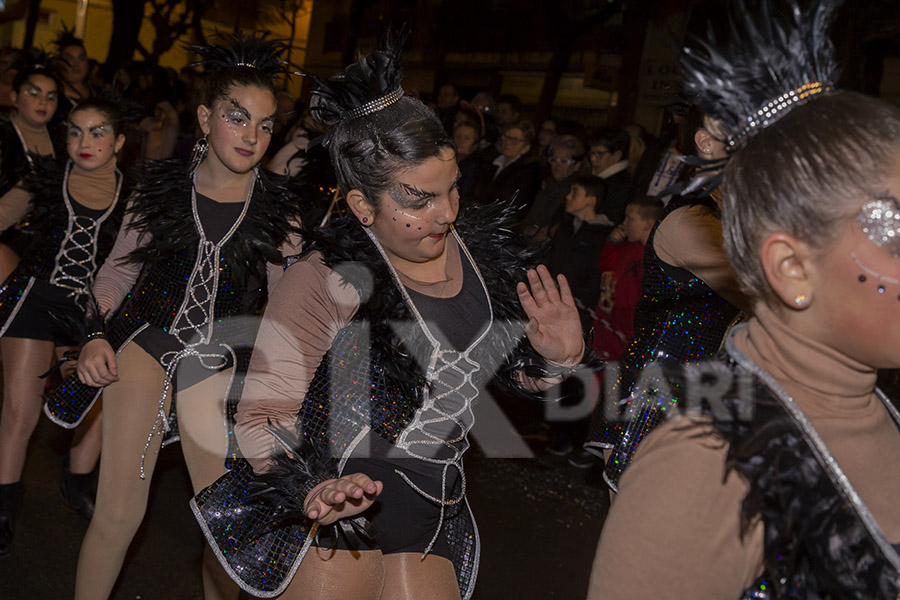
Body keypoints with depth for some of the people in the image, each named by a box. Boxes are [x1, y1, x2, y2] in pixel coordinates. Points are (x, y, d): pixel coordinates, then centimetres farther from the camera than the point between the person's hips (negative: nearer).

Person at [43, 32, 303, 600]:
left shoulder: (278, 207, -1)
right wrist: (98, 335, -5)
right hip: (145, 339, 0)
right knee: (118, 515, -4)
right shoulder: (162, 186, 1)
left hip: (218, 360, 0)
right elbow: (117, 272, 9)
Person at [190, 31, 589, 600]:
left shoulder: (486, 252, -3)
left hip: (434, 524, 5)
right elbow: (260, 415, -15)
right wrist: (315, 490, -32)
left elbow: (520, 375, 11)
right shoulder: (326, 280, -18)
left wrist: (557, 355, -10)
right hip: (332, 511, -4)